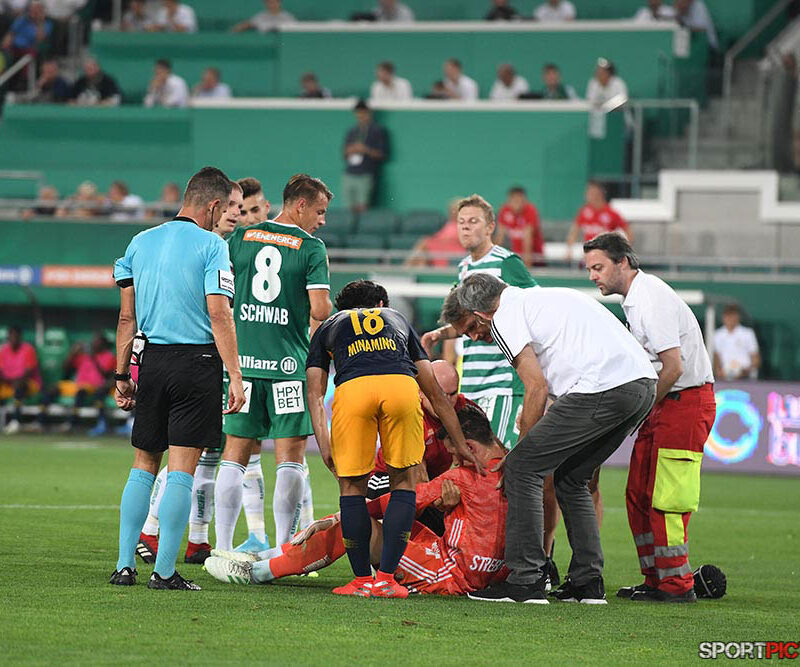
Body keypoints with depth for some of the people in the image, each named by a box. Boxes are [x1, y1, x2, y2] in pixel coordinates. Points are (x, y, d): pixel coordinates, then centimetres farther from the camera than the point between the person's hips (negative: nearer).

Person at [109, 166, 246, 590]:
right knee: (181, 469, -2)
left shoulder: (140, 243, 10)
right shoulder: (211, 246, -6)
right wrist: (235, 376, -12)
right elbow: (219, 316, -13)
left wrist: (121, 375, 16)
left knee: (144, 465, 13)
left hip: (152, 360, 5)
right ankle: (164, 571, -5)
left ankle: (125, 565, 10)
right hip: (197, 361, -5)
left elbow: (127, 318, 11)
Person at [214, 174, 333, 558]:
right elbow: (320, 310, -11)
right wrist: (318, 330, 11)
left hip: (243, 358, 4)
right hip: (288, 361, -4)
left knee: (236, 454, 8)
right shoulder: (311, 248, -4)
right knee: (290, 456, 2)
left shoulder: (241, 237, 8)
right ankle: (284, 549, 1)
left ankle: (222, 547, 6)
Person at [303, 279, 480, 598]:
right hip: (401, 384, 1)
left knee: (352, 485, 14)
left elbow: (315, 394, 21)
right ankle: (386, 578, 10)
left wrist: (324, 445, 17)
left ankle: (362, 579, 13)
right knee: (403, 481, 16)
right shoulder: (398, 320, 39)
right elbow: (434, 392, 37)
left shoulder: (328, 327, 35)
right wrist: (461, 445, 41)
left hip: (351, 389, -1)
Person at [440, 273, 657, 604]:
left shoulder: (505, 319, 3)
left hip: (602, 387, -9)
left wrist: (521, 451, 5)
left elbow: (537, 388, -4)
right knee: (570, 478, 22)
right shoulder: (541, 298, 32)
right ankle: (588, 582, 18)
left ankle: (526, 581, -2)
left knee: (522, 468, 0)